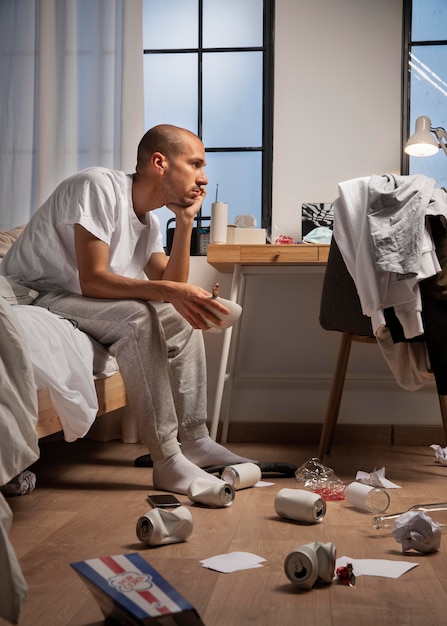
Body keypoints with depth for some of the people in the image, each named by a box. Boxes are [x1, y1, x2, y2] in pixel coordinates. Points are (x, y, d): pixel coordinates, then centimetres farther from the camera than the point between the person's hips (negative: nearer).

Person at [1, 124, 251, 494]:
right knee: (137, 317, -30)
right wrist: (167, 290, -36)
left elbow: (171, 285, -2)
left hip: (70, 300, 9)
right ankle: (167, 462, -26)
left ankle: (193, 439, 5)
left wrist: (185, 221, -6)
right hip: (34, 295, -9)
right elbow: (92, 280, -28)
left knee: (183, 319, 2)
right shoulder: (98, 186, -19)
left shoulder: (149, 221, 7)